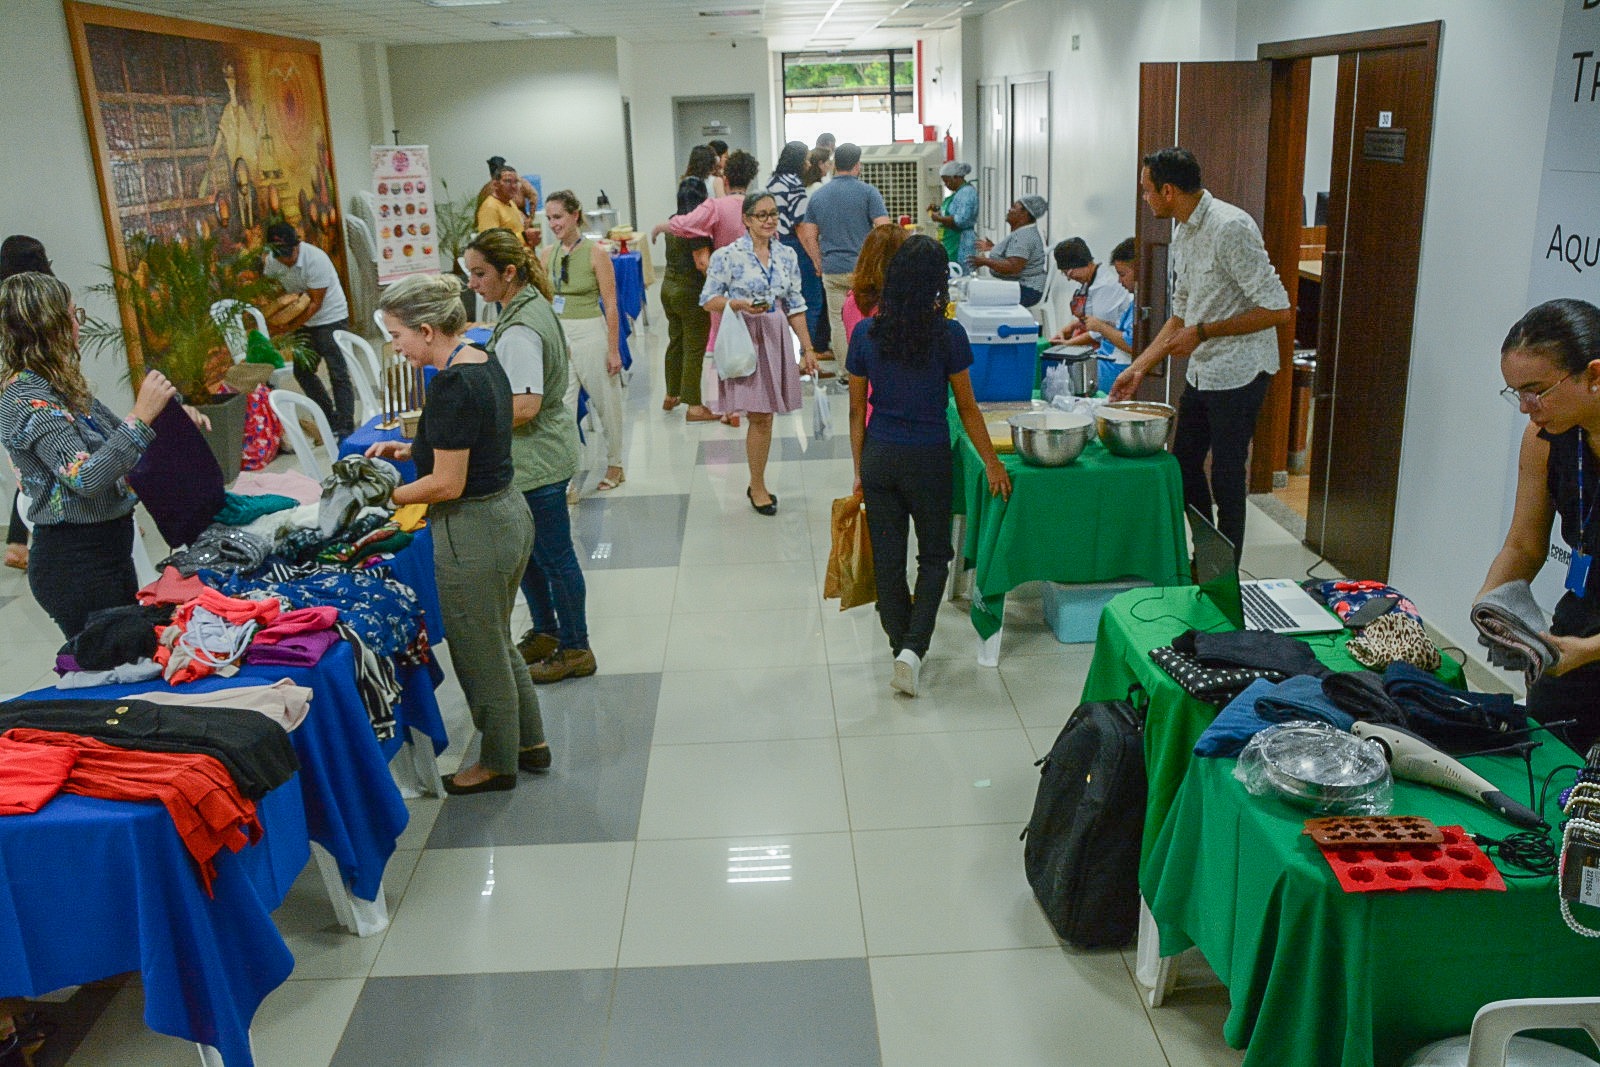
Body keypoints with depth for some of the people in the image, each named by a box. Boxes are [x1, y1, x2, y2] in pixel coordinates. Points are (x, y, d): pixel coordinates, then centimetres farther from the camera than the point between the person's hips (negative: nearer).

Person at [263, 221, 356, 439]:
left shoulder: (315, 260, -25)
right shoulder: (271, 260, -7)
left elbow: (316, 303, -21)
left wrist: (291, 326, -21)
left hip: (331, 318, -7)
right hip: (305, 321, 7)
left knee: (338, 375, -8)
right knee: (302, 372, 10)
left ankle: (346, 430, -5)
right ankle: (331, 418, 22)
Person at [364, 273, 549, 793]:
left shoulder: (452, 385, -24)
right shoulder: (485, 363, 5)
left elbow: (448, 484, -22)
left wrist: (387, 496, -8)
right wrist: (408, 449, 8)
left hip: (473, 533, -10)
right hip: (510, 516, 10)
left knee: (480, 655, 10)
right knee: (497, 642, 24)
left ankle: (498, 764, 28)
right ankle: (531, 742, 38)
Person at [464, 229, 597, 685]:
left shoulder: (519, 330, -23)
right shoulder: (531, 306, 8)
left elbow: (525, 406, -30)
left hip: (537, 459, -10)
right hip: (532, 454, 10)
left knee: (553, 555, 4)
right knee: (525, 550, 21)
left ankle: (575, 650, 19)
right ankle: (545, 633, 36)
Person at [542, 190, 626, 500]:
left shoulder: (595, 253, -8)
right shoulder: (549, 255, 6)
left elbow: (611, 305, -8)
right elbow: (544, 302, 12)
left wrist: (614, 350, -10)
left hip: (591, 333, -4)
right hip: (558, 334, 4)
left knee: (606, 403, 11)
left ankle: (614, 465, 31)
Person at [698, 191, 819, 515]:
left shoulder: (787, 255, 9)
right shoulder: (727, 256, -4)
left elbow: (795, 306, 12)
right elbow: (708, 300, -3)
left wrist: (807, 348, 9)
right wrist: (741, 304, -20)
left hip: (775, 339, 4)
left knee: (765, 415, 7)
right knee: (759, 417, -5)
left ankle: (757, 483, 20)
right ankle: (758, 487, 9)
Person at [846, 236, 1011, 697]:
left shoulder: (865, 335, -3)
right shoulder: (948, 334, -10)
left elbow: (856, 410, 3)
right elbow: (966, 407, -4)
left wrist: (859, 470, 13)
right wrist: (992, 464, 7)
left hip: (878, 456, 2)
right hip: (928, 459, -2)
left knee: (887, 558, 11)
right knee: (934, 554, 13)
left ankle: (900, 646, 19)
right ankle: (913, 647, -2)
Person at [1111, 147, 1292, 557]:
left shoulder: (1230, 228, -21)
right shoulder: (1184, 232, 8)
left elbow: (1279, 311, -23)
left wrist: (1203, 332, -20)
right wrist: (1139, 367, 11)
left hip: (1238, 372, -9)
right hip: (1202, 371, 9)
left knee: (1226, 477, 0)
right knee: (1184, 465, 15)